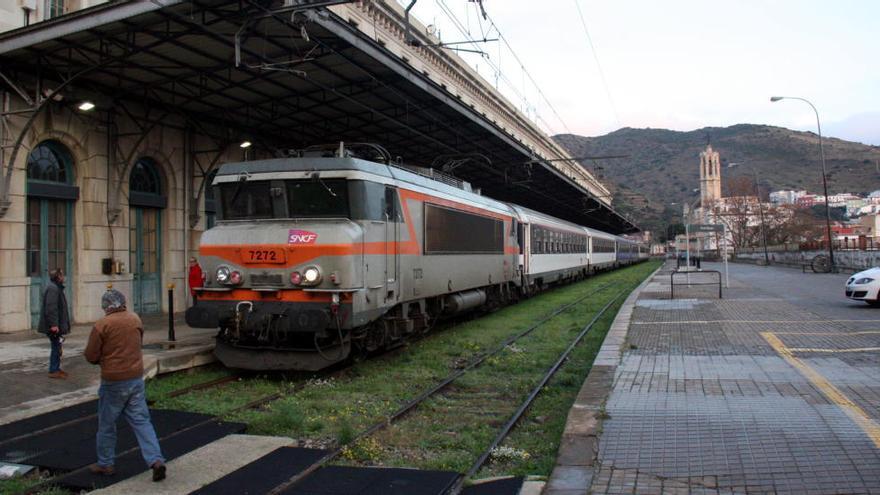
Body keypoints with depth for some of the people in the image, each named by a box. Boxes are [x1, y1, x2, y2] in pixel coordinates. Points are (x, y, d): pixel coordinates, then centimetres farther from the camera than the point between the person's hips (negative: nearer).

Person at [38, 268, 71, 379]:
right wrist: (53, 324, -27)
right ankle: (53, 371, 1)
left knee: (57, 346, 16)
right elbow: (51, 307, -25)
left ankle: (56, 368, 25)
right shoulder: (52, 288, -17)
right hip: (54, 325, -10)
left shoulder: (56, 287, 16)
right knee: (56, 347, -4)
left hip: (56, 324, 10)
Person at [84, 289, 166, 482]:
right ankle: (156, 460, -4)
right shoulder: (135, 319, 3)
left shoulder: (102, 325, -13)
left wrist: (103, 358, 11)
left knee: (106, 424, 14)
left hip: (113, 382, -4)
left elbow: (90, 356, -8)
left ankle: (105, 464, 26)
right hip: (136, 378, 4)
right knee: (141, 421, 6)